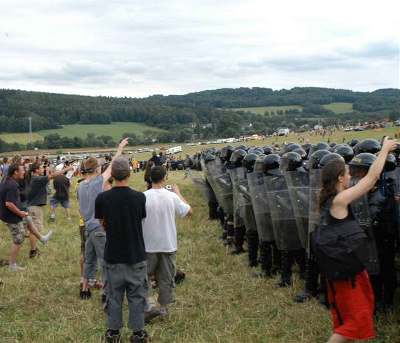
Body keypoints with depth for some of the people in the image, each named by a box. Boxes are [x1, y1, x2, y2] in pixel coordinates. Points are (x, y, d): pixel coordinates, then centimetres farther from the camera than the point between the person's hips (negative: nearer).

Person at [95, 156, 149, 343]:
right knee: (137, 295, 11)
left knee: (114, 295, 14)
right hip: (136, 256, -1)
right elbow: (142, 220, 2)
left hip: (113, 256, 1)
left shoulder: (102, 198, -11)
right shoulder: (140, 198, -14)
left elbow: (103, 224, 3)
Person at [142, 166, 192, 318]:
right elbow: (188, 211, 1)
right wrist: (178, 193, 11)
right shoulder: (171, 196, -12)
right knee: (166, 277, 14)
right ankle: (164, 306, 21)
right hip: (168, 244, 1)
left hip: (148, 244, 0)